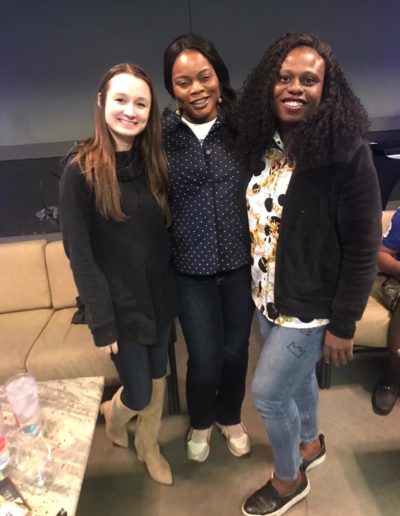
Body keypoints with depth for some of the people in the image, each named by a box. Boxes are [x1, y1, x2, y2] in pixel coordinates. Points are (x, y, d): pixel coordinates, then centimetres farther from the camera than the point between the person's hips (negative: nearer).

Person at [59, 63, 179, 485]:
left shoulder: (152, 162, 1)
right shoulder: (81, 171, -15)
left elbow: (164, 234, 6)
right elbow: (79, 254, -15)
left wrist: (173, 289, 5)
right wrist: (101, 321, -14)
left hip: (160, 295, 5)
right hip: (120, 305, -5)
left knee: (157, 380, 20)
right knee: (139, 393, 11)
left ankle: (148, 446, 48)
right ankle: (112, 414, 48)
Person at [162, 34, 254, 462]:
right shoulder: (161, 135, -5)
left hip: (241, 261, 1)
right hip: (191, 268, -1)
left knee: (235, 351, 16)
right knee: (204, 360, 7)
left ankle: (230, 417, 48)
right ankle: (200, 422, 42)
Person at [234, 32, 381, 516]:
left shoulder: (347, 153, -20)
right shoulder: (263, 142, -2)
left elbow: (362, 247, -17)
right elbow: (255, 219, 4)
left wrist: (344, 323, -14)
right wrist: (257, 287, 8)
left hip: (312, 304, -6)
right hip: (267, 296, 6)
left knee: (267, 391, 5)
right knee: (296, 376, 25)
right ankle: (310, 443, 55)